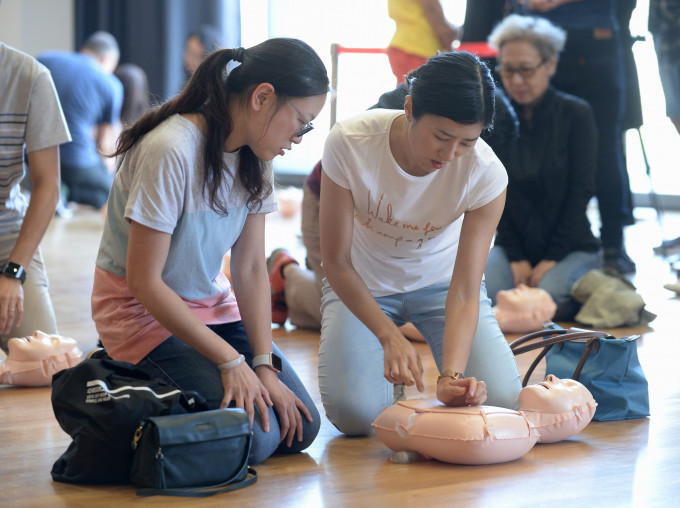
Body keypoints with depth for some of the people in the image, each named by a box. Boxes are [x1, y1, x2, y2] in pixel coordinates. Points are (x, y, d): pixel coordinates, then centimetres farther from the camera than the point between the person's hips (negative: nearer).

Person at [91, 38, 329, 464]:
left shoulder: (254, 155, -2)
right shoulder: (171, 151, -26)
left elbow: (251, 269, -1)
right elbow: (144, 281, -24)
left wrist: (264, 364, -13)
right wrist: (231, 360, -23)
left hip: (210, 305, 8)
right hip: (143, 312, -8)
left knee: (299, 429, -6)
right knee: (253, 437, -22)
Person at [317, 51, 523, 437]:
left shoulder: (487, 173, -28)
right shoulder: (350, 143, -30)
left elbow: (465, 291, -28)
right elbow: (337, 262, -21)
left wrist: (451, 375, -45)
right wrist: (390, 337, -34)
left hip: (439, 280, 1)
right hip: (363, 284, -1)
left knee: (500, 401, -18)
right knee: (355, 413, -22)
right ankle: (391, 373, 14)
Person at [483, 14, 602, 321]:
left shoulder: (576, 114, -4)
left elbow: (581, 191, -7)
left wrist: (552, 258, -15)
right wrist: (516, 258, -10)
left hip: (572, 246, -2)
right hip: (514, 244, 2)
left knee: (548, 298, -31)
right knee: (482, 294, -27)